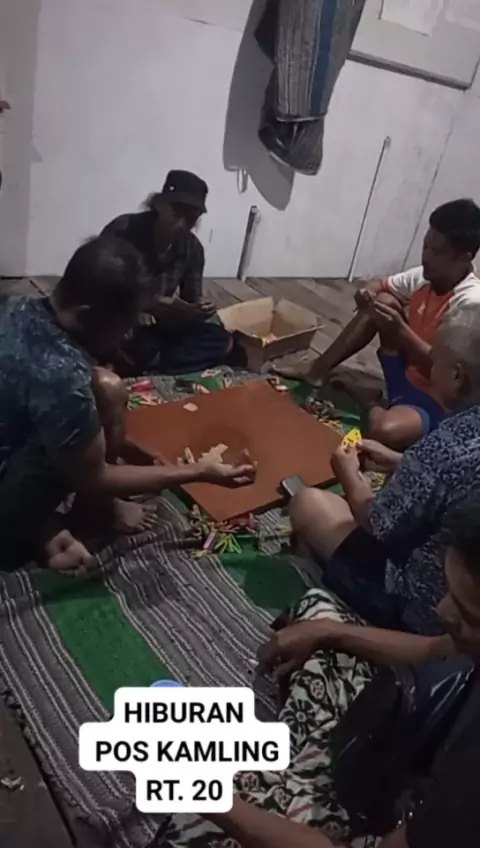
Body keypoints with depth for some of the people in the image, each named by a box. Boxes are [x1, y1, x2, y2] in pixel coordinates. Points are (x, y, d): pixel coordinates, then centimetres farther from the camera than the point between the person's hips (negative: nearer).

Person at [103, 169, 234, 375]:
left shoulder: (192, 249, -5)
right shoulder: (123, 230, -18)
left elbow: (191, 299, 2)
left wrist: (199, 309, -24)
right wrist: (148, 303, -33)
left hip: (158, 326, 5)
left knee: (221, 340, -13)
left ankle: (148, 361, -17)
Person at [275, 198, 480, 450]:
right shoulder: (425, 276, -2)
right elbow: (378, 285, 10)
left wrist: (400, 331, -35)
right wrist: (367, 293, -14)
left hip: (435, 400, -8)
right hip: (407, 375, 8)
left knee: (383, 431, -42)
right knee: (382, 300, -2)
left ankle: (377, 411, -4)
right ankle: (318, 369, 4)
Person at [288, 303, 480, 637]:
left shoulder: (446, 447, -33)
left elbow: (377, 524, -17)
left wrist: (350, 475, 0)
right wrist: (396, 461, 8)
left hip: (424, 613, -7)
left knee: (308, 503, 0)